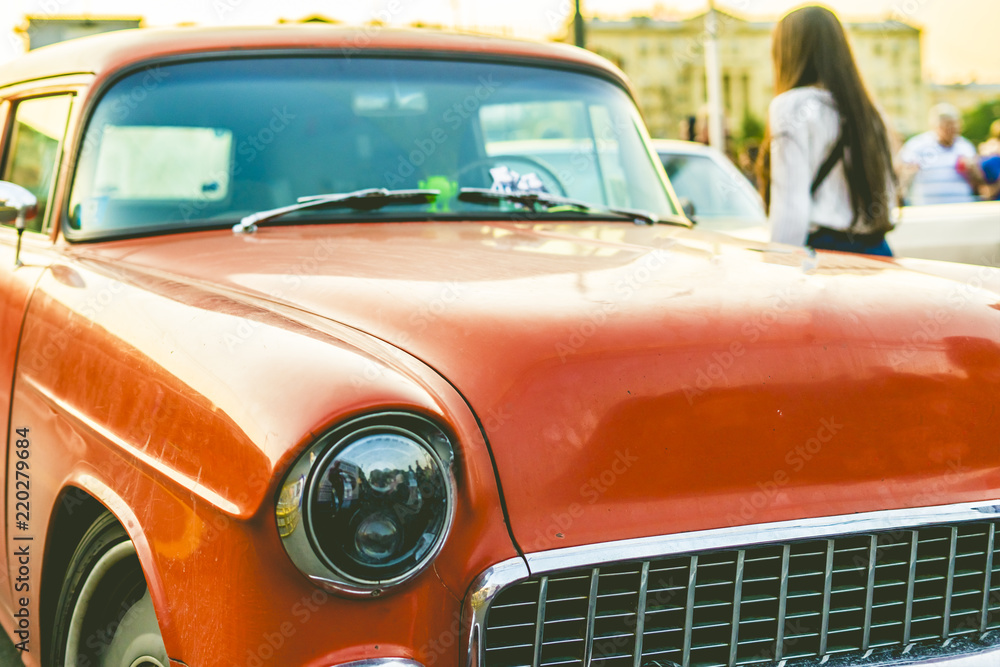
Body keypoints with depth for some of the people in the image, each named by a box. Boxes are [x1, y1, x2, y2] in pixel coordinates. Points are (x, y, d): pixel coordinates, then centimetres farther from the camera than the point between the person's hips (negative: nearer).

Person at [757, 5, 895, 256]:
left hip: (823, 247, -7)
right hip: (875, 251, 7)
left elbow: (790, 209, -12)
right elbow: (886, 198, 19)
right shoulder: (867, 110, 16)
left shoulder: (792, 106, -5)